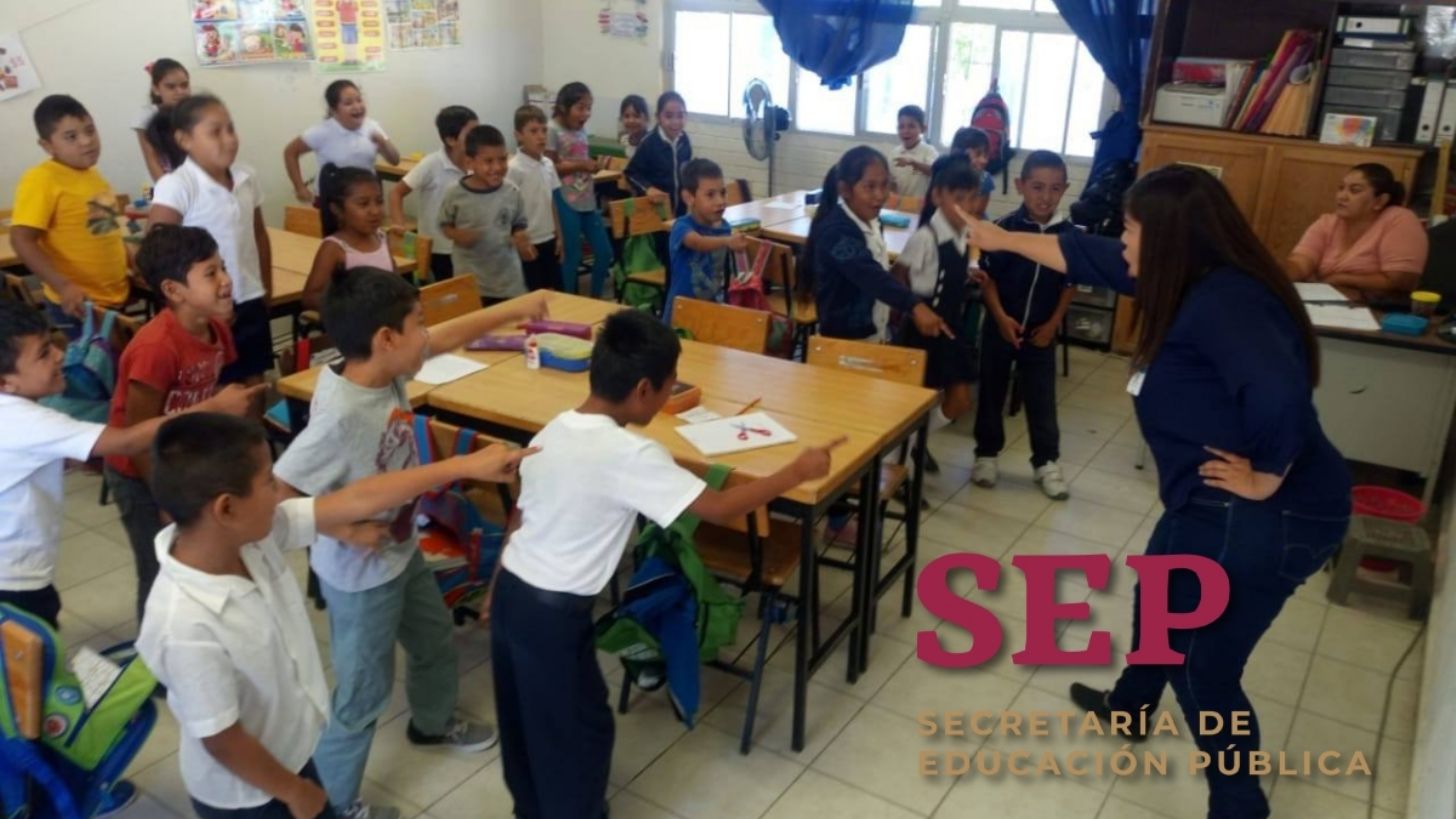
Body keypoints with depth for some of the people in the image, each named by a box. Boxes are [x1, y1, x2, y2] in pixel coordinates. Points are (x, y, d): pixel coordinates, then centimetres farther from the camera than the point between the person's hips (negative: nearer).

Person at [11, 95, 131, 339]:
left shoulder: (92, 174, 8)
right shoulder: (41, 180, -15)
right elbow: (22, 240, -21)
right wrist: (63, 286, -28)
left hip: (115, 297, 8)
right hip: (77, 304, -8)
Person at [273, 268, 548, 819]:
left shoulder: (385, 369, -12)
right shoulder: (340, 417, -36)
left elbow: (449, 336, 5)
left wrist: (516, 309, 11)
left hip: (402, 552, 9)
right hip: (361, 575, -9)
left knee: (435, 642, 30)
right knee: (364, 692, 10)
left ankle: (433, 724, 59)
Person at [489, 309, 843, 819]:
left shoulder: (554, 430, 2)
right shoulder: (629, 455, -23)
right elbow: (720, 509, -21)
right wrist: (798, 471, -9)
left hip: (511, 591, 9)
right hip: (554, 613, -8)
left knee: (524, 718, 25)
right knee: (579, 728, 13)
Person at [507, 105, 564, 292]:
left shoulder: (548, 165, 4)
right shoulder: (514, 168, -16)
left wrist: (559, 236, 12)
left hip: (549, 239, 7)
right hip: (529, 242, -6)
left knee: (555, 290, 12)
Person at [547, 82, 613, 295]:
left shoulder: (581, 130, 12)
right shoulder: (553, 130, -9)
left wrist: (593, 166, 2)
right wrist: (580, 165, -18)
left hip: (587, 200, 7)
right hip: (566, 202, -7)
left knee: (604, 252, 9)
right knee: (571, 256, 0)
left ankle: (595, 298, 24)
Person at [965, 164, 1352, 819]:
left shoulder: (1223, 301, -26)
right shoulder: (1197, 283, 5)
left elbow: (1279, 396, -41)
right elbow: (1088, 257, 14)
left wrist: (1263, 480, -26)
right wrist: (1001, 240, 22)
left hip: (1261, 517, -11)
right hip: (1217, 505, 11)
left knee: (1201, 667, 3)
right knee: (1159, 597, 30)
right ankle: (1129, 705, 56)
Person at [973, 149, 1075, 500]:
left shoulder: (1068, 233, -6)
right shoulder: (1004, 227, -13)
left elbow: (1069, 284, 3)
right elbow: (987, 277, -8)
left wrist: (1053, 323, -4)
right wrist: (1001, 318, -15)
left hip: (1041, 330, 1)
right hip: (1001, 326, -1)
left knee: (1042, 398, 9)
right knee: (992, 392, 11)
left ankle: (1047, 462, 21)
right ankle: (986, 454, 26)